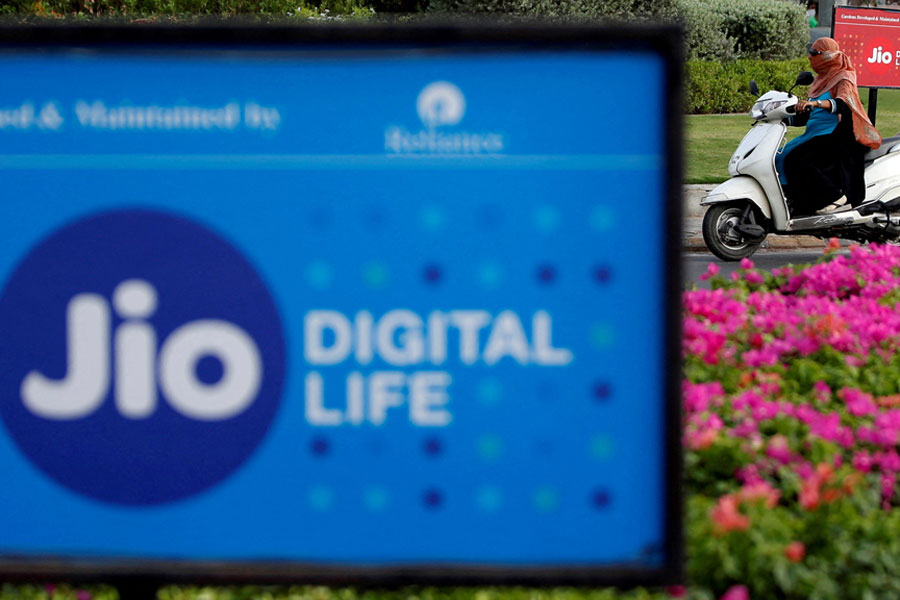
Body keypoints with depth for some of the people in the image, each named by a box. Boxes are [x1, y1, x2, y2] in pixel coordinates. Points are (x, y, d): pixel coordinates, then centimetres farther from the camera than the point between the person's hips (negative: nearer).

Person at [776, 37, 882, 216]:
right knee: (781, 158, -5)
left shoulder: (843, 79, -6)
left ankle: (835, 196, -22)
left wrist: (815, 103, -43)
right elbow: (806, 116, 24)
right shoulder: (820, 80, 20)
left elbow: (842, 103, -28)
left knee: (796, 160, -26)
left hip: (833, 137, -9)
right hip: (814, 135, 9)